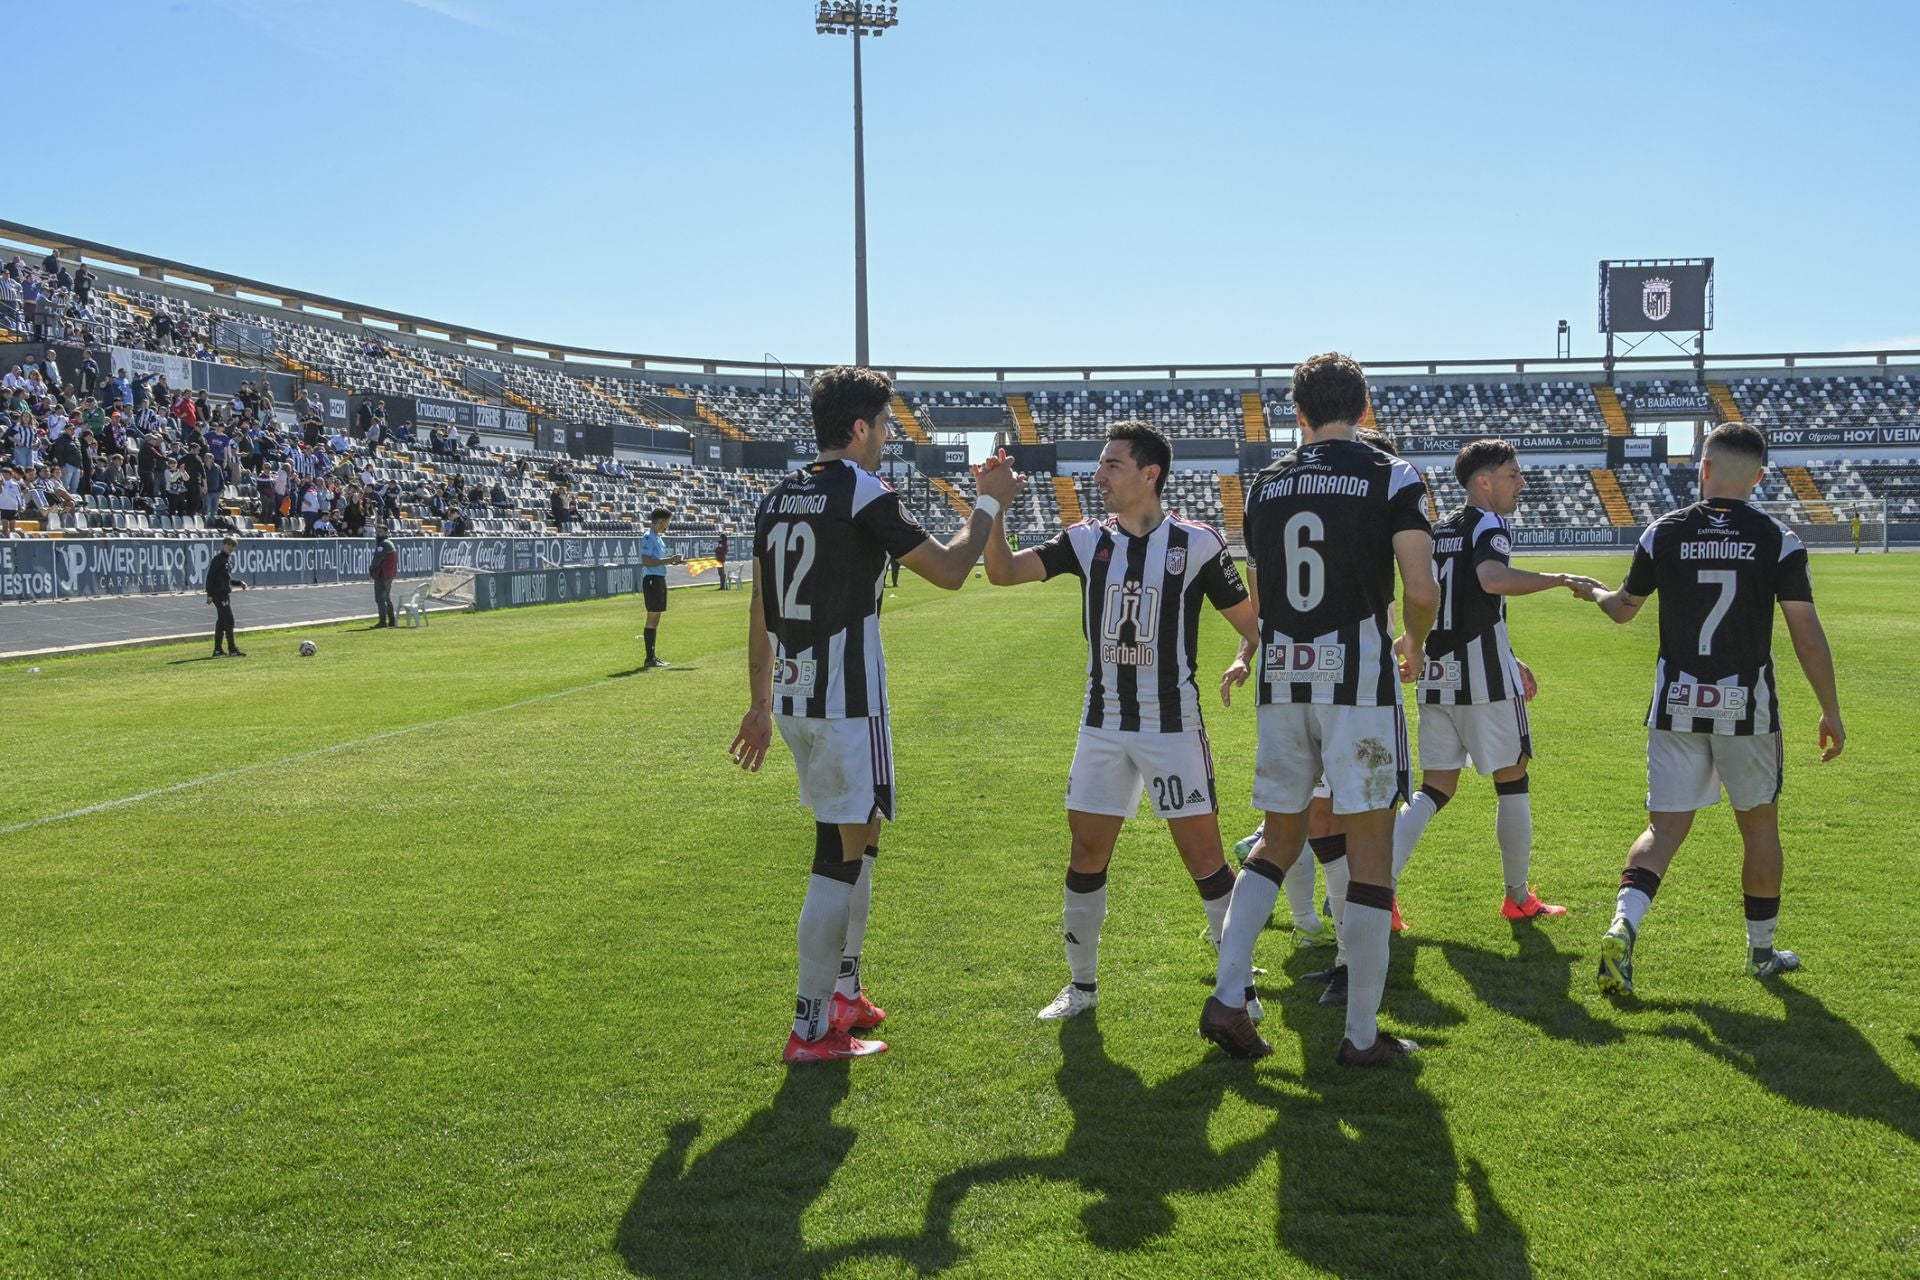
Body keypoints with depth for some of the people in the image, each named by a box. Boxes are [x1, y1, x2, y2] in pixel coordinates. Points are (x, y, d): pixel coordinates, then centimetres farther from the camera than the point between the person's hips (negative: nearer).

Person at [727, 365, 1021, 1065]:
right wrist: (989, 502, 7)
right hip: (846, 703, -8)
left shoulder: (776, 497, 10)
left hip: (791, 700, 8)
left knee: (850, 845, 21)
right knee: (845, 856, -1)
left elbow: (759, 612, 14)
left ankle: (845, 991, 32)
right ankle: (812, 1030, 4)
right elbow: (949, 571, -8)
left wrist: (760, 702, 21)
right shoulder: (866, 495, -13)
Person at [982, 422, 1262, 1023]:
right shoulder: (1087, 540, 3)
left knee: (1202, 854, -2)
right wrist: (995, 508, -14)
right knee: (1086, 852, 7)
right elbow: (1003, 571, 0)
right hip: (1102, 725, 4)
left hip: (1173, 724, -4)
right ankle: (1082, 984, 23)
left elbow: (1250, 623, -1)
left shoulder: (1197, 543, -6)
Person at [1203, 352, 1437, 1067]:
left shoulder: (1264, 486, 11)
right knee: (1369, 843, 3)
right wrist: (1412, 644, 12)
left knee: (1280, 839, 17)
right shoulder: (1392, 479, -2)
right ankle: (1362, 1035, 7)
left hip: (1282, 679, 4)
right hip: (1358, 676, -4)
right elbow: (1421, 592, -10)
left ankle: (1226, 996, 8)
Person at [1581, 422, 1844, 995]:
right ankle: (1762, 951, 28)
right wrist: (1831, 712, 6)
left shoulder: (1663, 533, -1)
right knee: (1759, 826, 16)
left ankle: (1623, 925, -18)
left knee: (1666, 825, 5)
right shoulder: (1778, 540, -5)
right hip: (1746, 707, -1)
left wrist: (1594, 592, 36)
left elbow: (1623, 608, 13)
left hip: (1676, 705, 1)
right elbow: (1808, 636, -4)